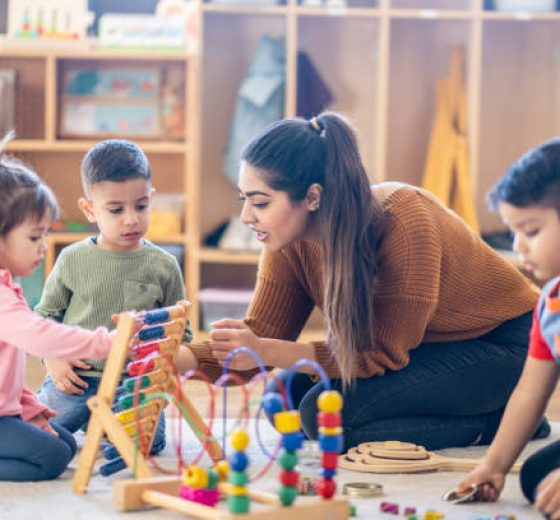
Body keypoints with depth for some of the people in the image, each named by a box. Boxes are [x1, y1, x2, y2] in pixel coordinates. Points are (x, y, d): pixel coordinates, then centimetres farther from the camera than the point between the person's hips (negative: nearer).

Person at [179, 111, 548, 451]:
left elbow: (385, 355, -27)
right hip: (425, 349, 9)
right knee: (288, 396, -10)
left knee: (327, 411, -24)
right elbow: (261, 336, -6)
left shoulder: (404, 222, -30)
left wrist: (264, 352, -34)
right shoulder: (291, 242, -10)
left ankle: (494, 424, -9)